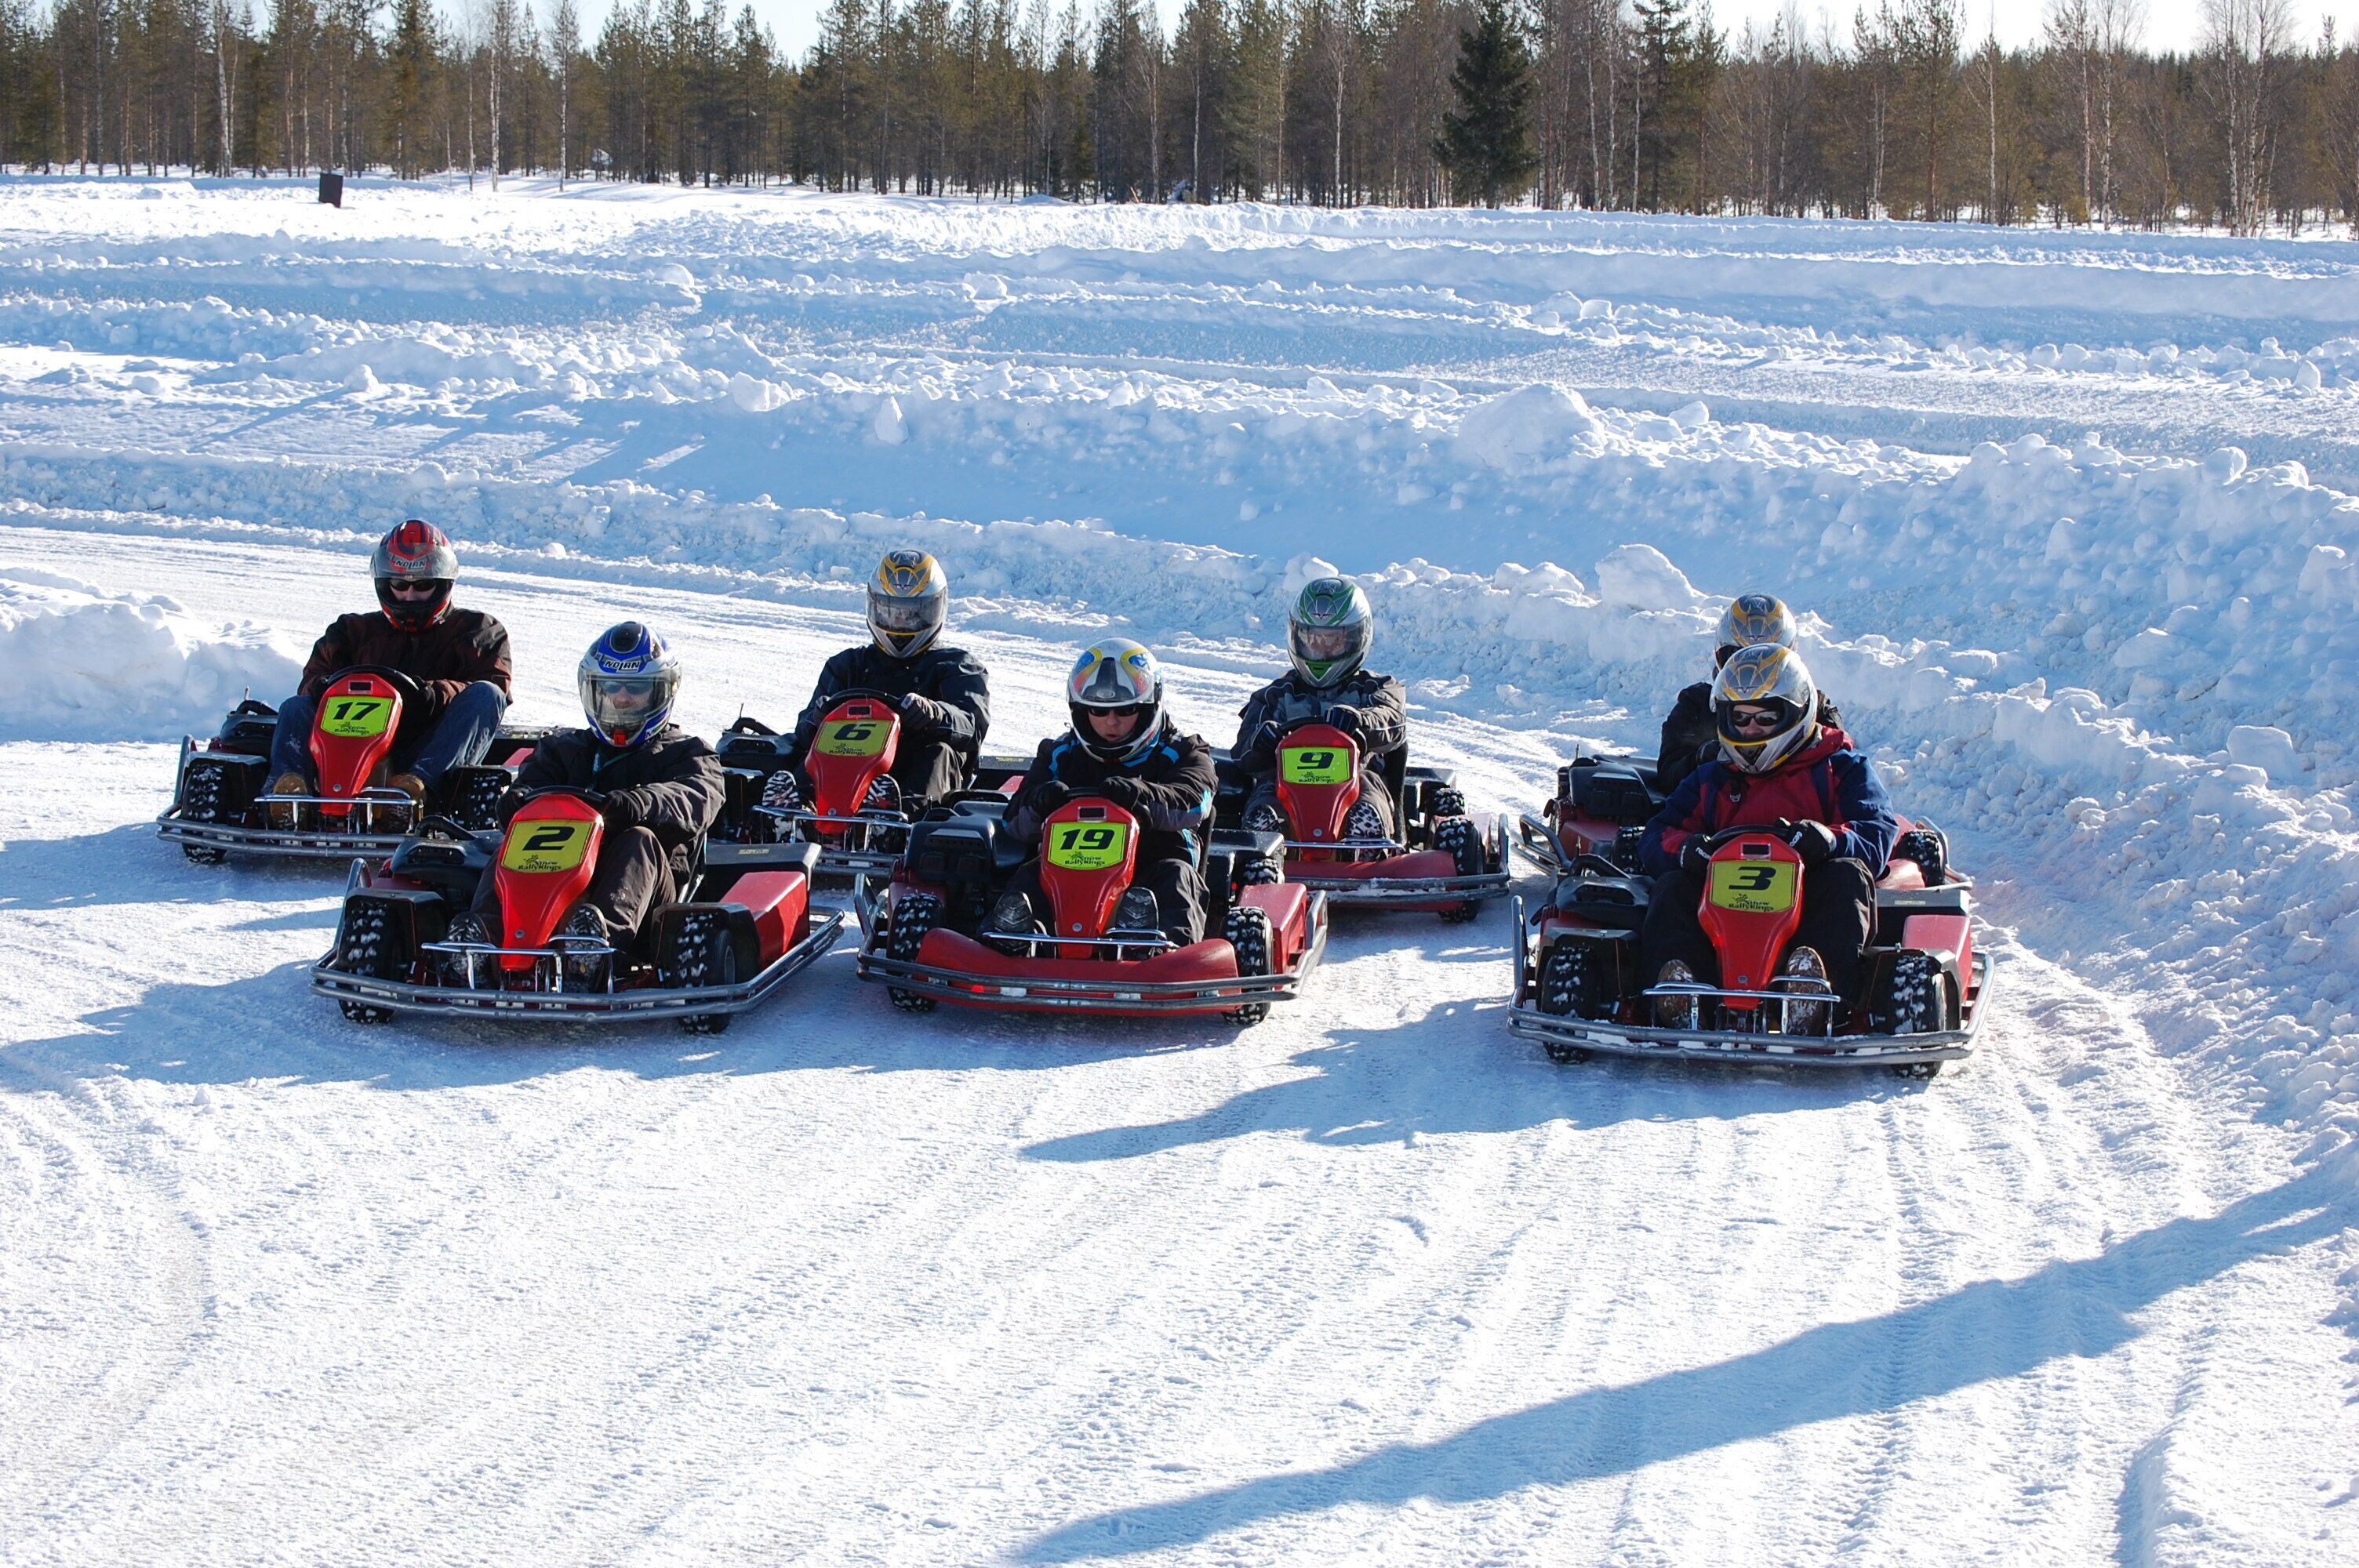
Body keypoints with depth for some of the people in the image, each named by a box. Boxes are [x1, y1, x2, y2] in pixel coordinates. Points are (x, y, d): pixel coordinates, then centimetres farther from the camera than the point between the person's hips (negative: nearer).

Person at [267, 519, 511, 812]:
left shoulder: (476, 631, 19)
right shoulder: (356, 631, 27)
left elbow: (494, 687, 1)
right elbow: (313, 680, 16)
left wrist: (437, 694, -20)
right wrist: (324, 686, -11)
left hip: (431, 754, -2)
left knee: (486, 694, -25)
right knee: (295, 708, -18)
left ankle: (418, 781, -50)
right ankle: (289, 783, -51)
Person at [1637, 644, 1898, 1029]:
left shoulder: (1841, 770, 20)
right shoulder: (1709, 782, 28)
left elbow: (1878, 834, 2)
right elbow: (1655, 839, 12)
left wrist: (1829, 840, -24)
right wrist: (1683, 848, -15)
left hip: (1808, 907, -2)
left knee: (1847, 874, -29)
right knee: (1673, 888, -23)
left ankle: (1821, 987, -57)